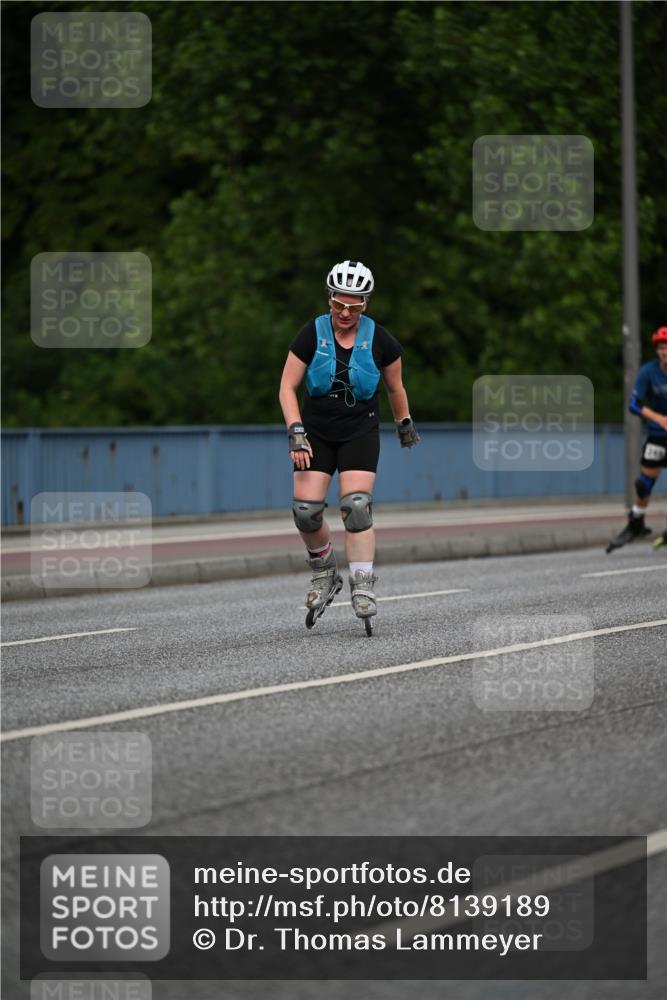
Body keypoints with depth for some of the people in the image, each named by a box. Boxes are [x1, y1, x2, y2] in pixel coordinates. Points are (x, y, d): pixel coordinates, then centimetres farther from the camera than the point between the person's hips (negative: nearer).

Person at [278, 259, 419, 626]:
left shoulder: (379, 340, -8)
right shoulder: (312, 334, -9)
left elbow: (395, 387, 9)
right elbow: (287, 387, -7)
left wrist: (405, 425, 18)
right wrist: (296, 432, -17)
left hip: (360, 433, -1)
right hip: (316, 432, 1)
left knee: (356, 505, -18)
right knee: (305, 509, -9)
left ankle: (362, 588, -14)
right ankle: (325, 574, 16)